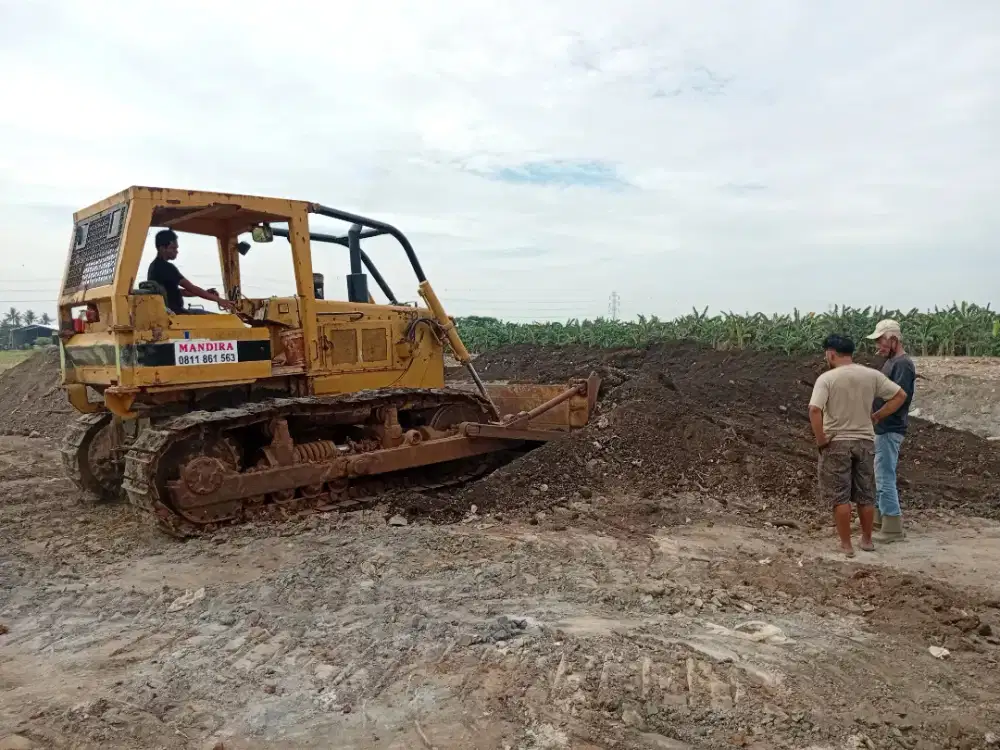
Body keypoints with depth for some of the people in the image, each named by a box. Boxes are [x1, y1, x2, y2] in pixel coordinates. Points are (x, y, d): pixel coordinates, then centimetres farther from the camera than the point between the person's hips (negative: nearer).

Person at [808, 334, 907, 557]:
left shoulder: (826, 378, -13)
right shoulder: (871, 375, 0)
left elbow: (814, 410, -24)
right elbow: (900, 395, 3)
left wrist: (820, 440, -13)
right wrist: (876, 417, 7)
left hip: (836, 443, -4)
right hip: (865, 441, 4)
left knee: (840, 497, 4)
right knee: (866, 495, 16)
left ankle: (846, 545, 8)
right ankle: (867, 540, 27)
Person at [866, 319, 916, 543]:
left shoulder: (903, 364, -16)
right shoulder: (892, 362, 15)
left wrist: (877, 414, -19)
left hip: (890, 429, -11)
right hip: (884, 428, 11)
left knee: (885, 478, -7)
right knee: (882, 475, 19)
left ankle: (893, 529, 0)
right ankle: (881, 518, 31)